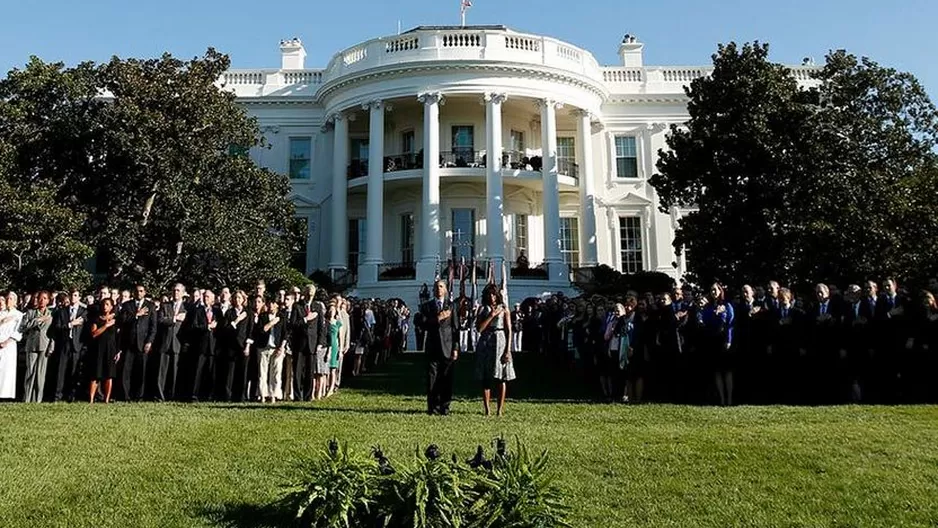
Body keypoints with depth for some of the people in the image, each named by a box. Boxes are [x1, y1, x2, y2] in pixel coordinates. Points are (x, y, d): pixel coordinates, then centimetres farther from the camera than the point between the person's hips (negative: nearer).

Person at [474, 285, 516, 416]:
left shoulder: (504, 309, 6)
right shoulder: (483, 309, 9)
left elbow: (509, 330, 2)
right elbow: (479, 328, -4)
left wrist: (508, 350, -7)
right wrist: (492, 315, -8)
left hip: (500, 342, -1)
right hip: (485, 344, 1)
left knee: (501, 378, -1)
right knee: (485, 378, 1)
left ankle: (500, 409, 4)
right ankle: (487, 409, 6)